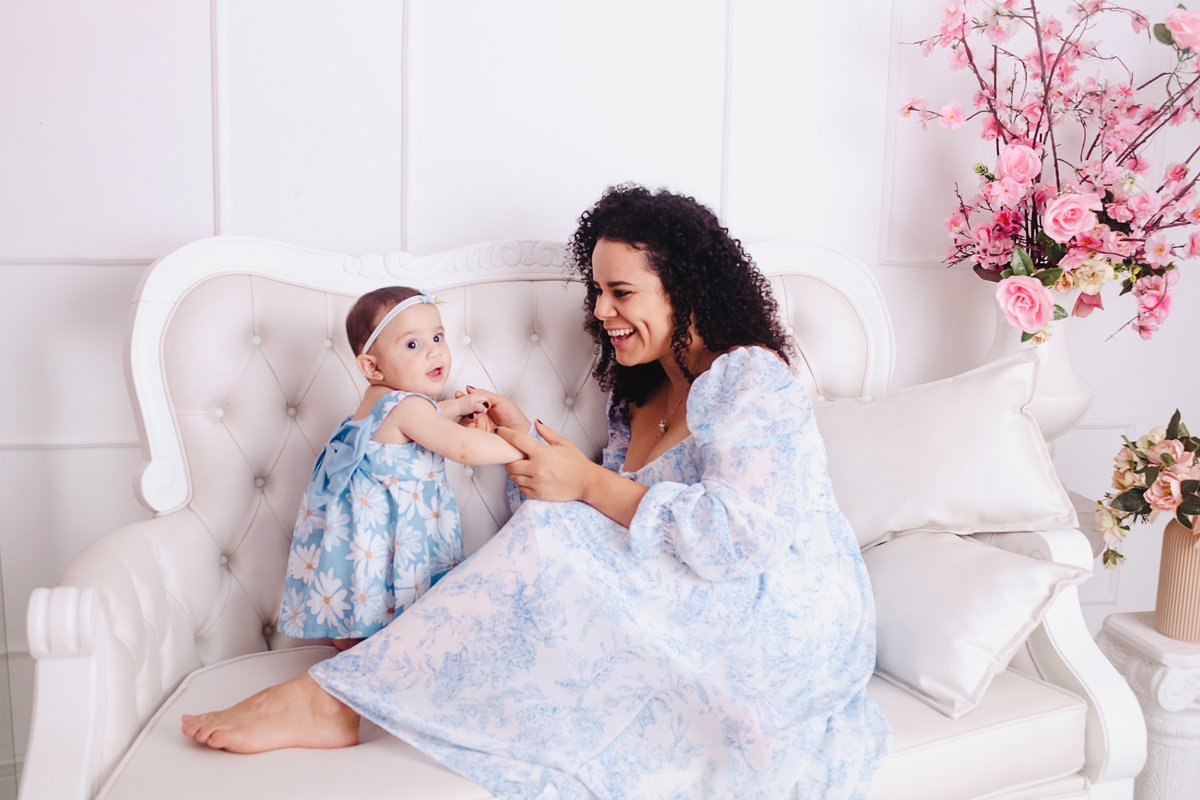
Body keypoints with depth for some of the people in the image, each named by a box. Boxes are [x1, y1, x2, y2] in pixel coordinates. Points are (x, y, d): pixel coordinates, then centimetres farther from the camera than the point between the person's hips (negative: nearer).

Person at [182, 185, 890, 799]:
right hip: (708, 624, 8)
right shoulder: (640, 402, 16)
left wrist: (589, 484, -22)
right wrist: (528, 444, -5)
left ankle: (334, 699, -20)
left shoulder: (751, 378, -10)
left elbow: (741, 537, -24)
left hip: (787, 625, -8)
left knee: (554, 541, -24)